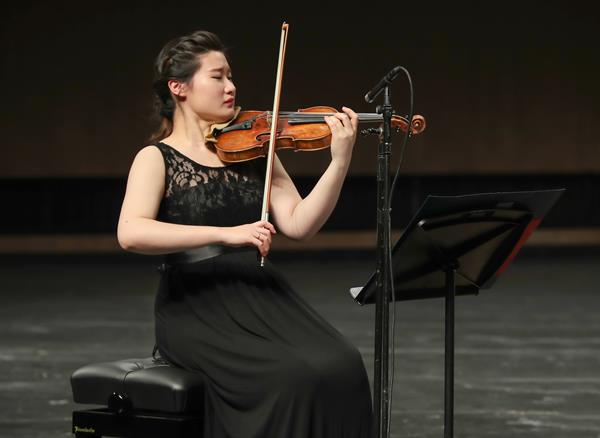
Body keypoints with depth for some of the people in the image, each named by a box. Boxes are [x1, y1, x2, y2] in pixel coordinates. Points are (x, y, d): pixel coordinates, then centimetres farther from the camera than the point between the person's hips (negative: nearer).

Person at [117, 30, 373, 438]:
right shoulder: (157, 159, -1)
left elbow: (299, 225, 3)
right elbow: (131, 233, -20)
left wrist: (340, 161, -10)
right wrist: (226, 234, -26)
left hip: (262, 294, 5)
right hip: (197, 309, -4)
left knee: (341, 366, -24)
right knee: (291, 376, -30)